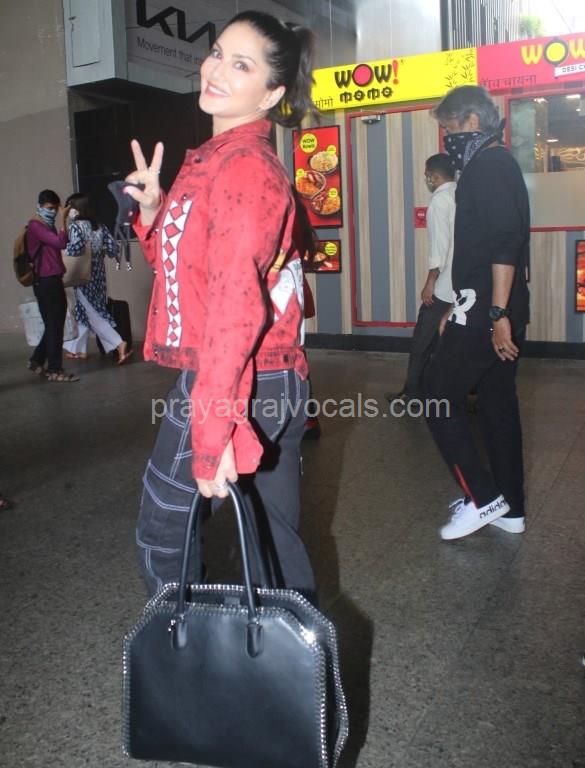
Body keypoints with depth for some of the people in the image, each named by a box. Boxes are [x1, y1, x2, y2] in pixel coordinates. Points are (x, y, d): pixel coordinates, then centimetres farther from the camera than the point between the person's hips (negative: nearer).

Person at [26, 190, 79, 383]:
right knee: (54, 326, -6)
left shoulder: (48, 226, 20)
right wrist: (63, 219, -19)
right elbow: (61, 242, -24)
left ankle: (37, 360, 27)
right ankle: (55, 370, 0)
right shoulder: (35, 226, -12)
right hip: (45, 282, -10)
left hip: (53, 280, 10)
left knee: (54, 325, 14)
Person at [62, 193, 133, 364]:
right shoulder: (99, 226, 6)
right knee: (84, 312, 16)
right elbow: (113, 248, 1)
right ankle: (79, 350, 22)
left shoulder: (75, 226, -13)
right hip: (97, 275, 7)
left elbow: (74, 249, -29)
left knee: (92, 314, -1)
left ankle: (119, 344, -11)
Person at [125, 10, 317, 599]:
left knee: (162, 532, 8)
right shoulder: (217, 158, 16)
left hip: (233, 388, -9)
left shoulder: (245, 166, -15)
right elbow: (182, 264, 23)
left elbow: (234, 302, -25)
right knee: (276, 538, 18)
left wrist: (212, 432, -28)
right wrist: (153, 211, 6)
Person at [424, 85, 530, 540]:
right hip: (500, 309, 10)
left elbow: (505, 242, -22)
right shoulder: (501, 165, 20)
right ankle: (510, 508, 21)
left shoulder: (488, 166, -11)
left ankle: (483, 497, 1)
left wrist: (496, 313, -26)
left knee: (439, 395, -4)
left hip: (485, 309, -10)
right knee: (497, 403, 13)